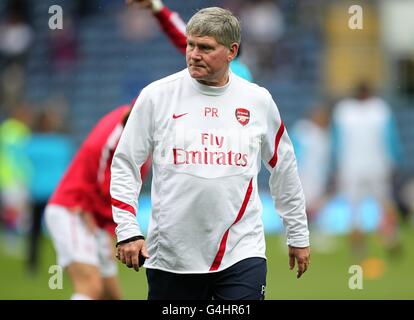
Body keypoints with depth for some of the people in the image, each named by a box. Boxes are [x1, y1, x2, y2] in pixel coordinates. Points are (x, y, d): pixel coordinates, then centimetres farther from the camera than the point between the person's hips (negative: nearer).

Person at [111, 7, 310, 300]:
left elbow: (284, 169, 16)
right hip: (171, 255, 0)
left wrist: (299, 236, 20)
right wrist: (128, 231, -5)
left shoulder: (259, 100, 5)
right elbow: (124, 165, 4)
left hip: (242, 251, 0)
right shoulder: (156, 96, 0)